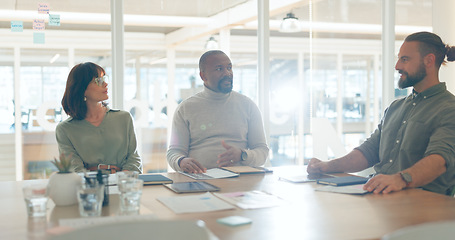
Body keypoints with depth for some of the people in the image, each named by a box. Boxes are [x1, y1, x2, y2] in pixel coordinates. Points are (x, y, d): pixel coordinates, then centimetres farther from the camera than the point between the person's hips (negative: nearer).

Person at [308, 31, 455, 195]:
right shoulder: (395, 107, 23)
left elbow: (439, 158, -21)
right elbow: (369, 151, 21)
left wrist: (401, 179, -40)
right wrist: (329, 166, 5)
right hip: (378, 195, 7)